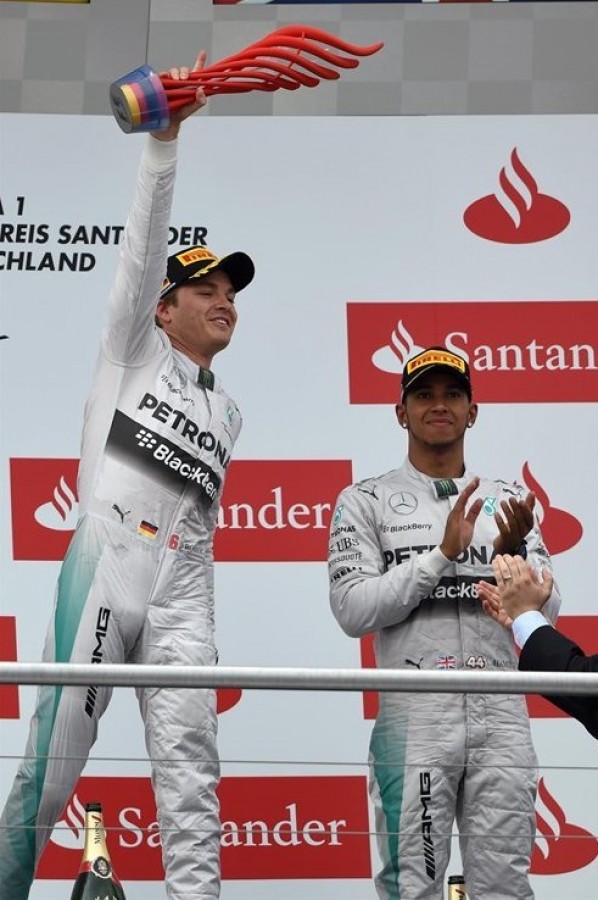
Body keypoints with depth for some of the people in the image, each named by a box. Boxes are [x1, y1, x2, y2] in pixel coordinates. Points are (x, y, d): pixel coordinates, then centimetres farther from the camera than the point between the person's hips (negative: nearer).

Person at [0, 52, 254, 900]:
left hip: (179, 592, 4)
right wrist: (166, 136, -12)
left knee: (190, 765, -8)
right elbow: (144, 245, 0)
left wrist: (196, 617, 15)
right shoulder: (133, 349, 12)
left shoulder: (226, 413, 25)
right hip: (102, 572, -4)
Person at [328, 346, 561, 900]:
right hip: (414, 716, -2)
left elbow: (544, 613, 7)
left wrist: (514, 552, -12)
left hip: (500, 715, 3)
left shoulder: (509, 502, 14)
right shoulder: (365, 501, 5)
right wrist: (443, 553, -13)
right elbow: (353, 610, -7)